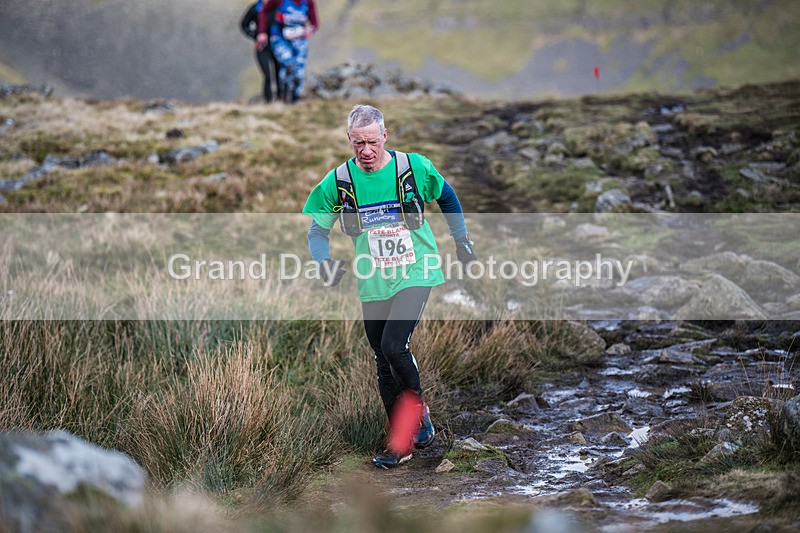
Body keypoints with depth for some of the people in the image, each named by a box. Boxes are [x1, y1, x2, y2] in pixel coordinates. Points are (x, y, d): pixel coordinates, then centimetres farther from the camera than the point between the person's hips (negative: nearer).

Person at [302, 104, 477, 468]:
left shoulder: (415, 168, -8)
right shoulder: (338, 182, -5)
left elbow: (447, 198, 12)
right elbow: (317, 230, 4)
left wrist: (462, 240, 15)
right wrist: (325, 262, -16)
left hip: (415, 275, -3)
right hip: (374, 285, 3)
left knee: (393, 346, -21)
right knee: (384, 364, 7)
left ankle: (419, 410, 4)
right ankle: (400, 443, 18)